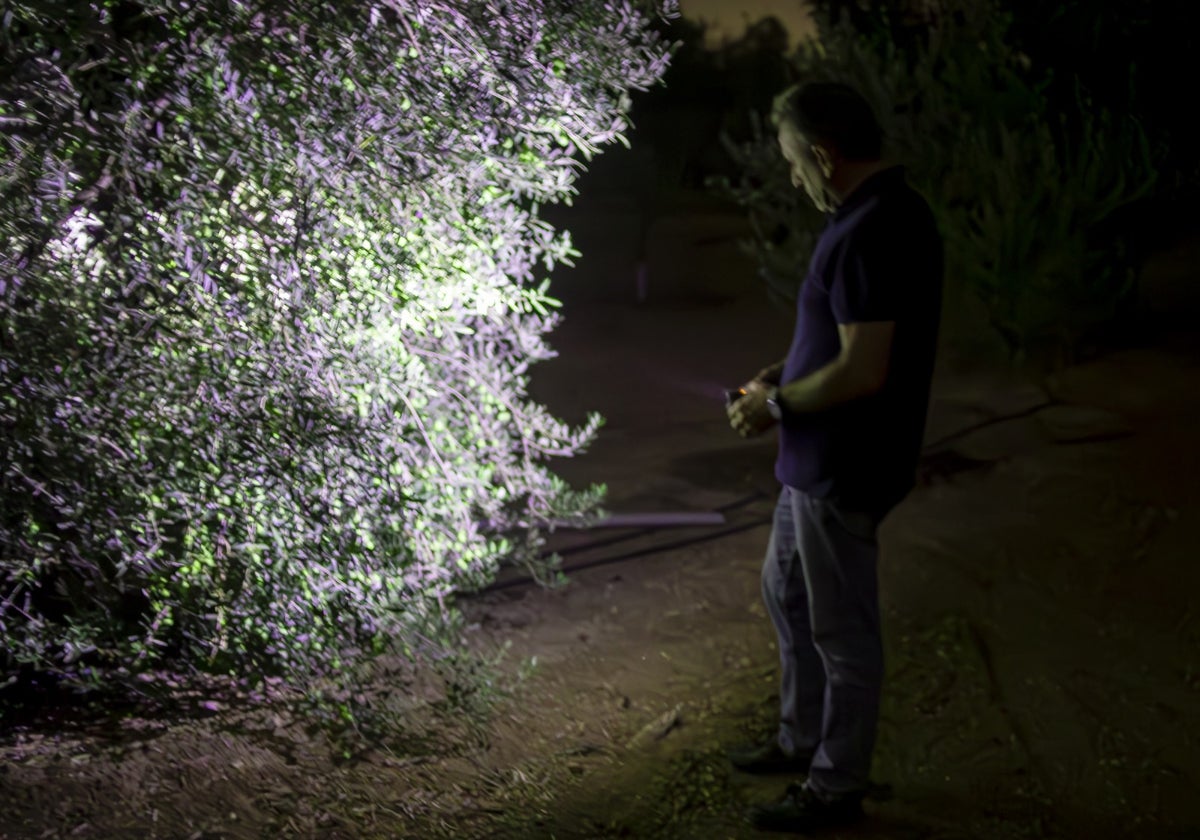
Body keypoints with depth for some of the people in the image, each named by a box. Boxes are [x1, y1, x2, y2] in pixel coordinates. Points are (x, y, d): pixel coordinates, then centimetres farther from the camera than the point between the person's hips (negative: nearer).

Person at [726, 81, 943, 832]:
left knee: (842, 630, 5)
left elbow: (863, 370, -29)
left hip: (845, 468, -11)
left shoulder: (870, 234, -26)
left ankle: (837, 786, 21)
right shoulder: (894, 211, 8)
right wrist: (789, 372, 10)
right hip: (820, 460, 11)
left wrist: (778, 406, -14)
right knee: (786, 591, 24)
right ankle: (803, 739, 40)